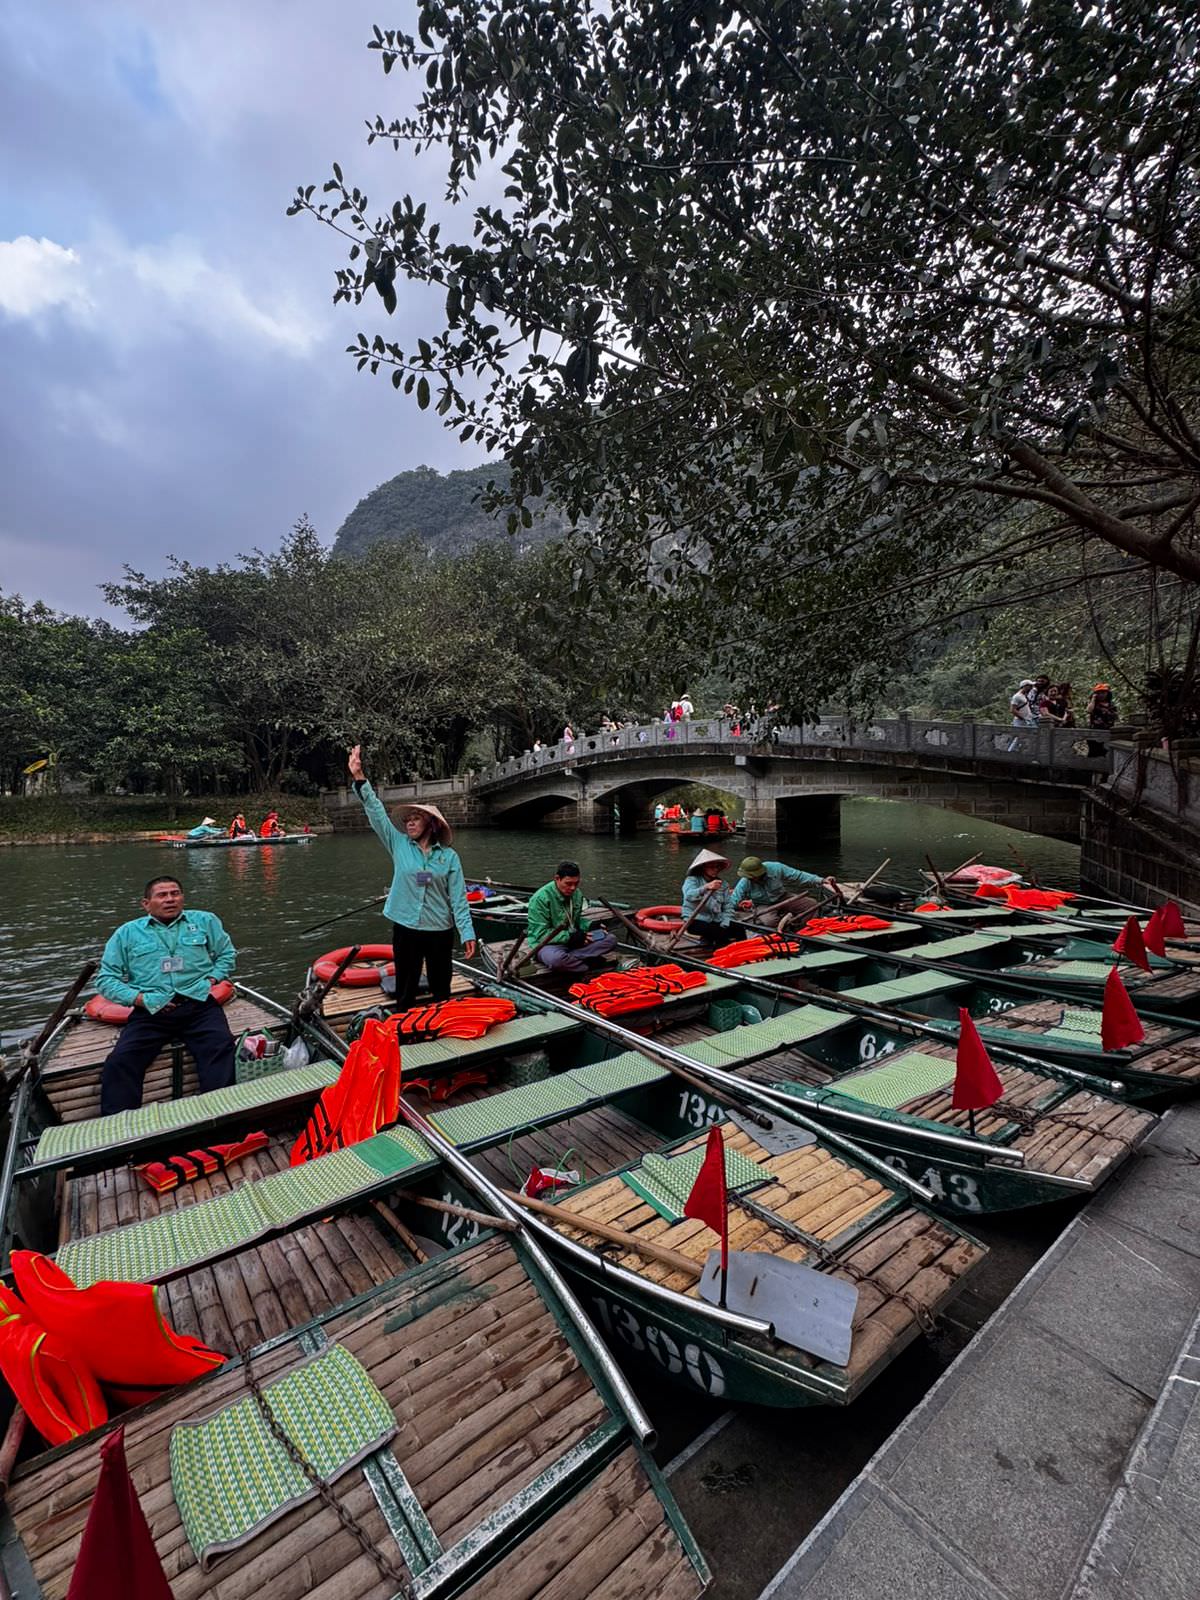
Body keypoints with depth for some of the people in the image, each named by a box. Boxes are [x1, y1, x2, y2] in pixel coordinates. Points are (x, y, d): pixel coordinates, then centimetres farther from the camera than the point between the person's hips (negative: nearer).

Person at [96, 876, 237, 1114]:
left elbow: (227, 954, 24)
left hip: (198, 1006, -1)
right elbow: (106, 979, 15)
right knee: (119, 1062, -24)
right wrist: (139, 998, -2)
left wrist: (211, 980, 5)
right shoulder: (127, 933, 17)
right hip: (150, 1012, 2)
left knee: (221, 1047, -29)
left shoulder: (205, 921, 19)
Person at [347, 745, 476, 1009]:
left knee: (441, 990, 11)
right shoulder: (399, 846, 1)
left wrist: (467, 933, -9)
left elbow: (458, 898, -3)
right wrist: (360, 779, -17)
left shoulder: (449, 856, -2)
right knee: (405, 990, 11)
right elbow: (376, 812, -7)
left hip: (440, 931, -1)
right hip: (405, 928, 1)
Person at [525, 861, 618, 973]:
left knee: (610, 938, -12)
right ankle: (591, 965, -21)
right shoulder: (540, 898, -18)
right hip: (548, 943, -7)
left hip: (572, 940, 7)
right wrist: (570, 937, -23)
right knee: (556, 959, -43)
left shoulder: (577, 893, 4)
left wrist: (591, 926, -3)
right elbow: (541, 934, -19)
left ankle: (569, 958, -24)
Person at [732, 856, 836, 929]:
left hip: (782, 899, 2)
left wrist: (820, 881, -15)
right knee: (769, 921, -34)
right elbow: (732, 902, -16)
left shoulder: (775, 868, -20)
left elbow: (798, 876, -12)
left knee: (811, 904, -11)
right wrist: (740, 905, -38)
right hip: (763, 906, -2)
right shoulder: (744, 884, -22)